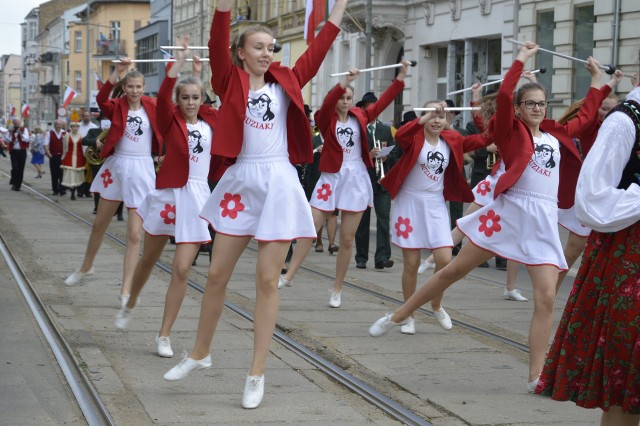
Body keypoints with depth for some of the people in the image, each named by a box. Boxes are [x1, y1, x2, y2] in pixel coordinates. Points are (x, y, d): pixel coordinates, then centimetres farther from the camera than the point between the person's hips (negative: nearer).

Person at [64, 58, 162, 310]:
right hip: (116, 166, 1)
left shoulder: (152, 107, 0)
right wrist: (116, 72, -34)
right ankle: (86, 267, 41)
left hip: (141, 169, -1)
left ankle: (126, 291, -1)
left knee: (134, 233, -5)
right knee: (100, 223, 17)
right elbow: (101, 99, -23)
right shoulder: (117, 107, -3)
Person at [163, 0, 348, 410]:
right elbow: (218, 43, -10)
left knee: (267, 280, 0)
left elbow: (319, 49, 7)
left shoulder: (285, 83, 9)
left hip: (279, 184, 0)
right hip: (239, 182, 0)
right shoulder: (231, 81, 4)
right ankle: (200, 353, 28)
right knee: (217, 274, 7)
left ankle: (257, 374, 6)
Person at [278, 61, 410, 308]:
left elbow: (384, 100, 3)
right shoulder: (326, 119, -2)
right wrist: (345, 81, -36)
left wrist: (401, 76, -3)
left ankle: (337, 289, 14)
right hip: (331, 178, -2)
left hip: (356, 179, 2)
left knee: (347, 239, 4)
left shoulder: (360, 117, 6)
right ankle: (289, 276, 7)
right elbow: (327, 103, -23)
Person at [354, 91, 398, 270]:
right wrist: (368, 156, -18)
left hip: (382, 181, 2)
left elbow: (394, 153, 11)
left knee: (384, 218, -9)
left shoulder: (386, 130, 14)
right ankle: (361, 258, 13)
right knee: (362, 220, 5)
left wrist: (386, 156, -9)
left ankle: (382, 257, -12)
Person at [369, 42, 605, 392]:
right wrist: (520, 60, -9)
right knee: (453, 271, 4)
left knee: (546, 297, -7)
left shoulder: (556, 136, 15)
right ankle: (397, 316, 19)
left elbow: (586, 116, 28)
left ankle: (536, 377, -3)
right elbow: (502, 97, -15)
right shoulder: (512, 131, 1)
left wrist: (597, 79, 30)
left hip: (543, 221, 4)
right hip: (509, 212, -4)